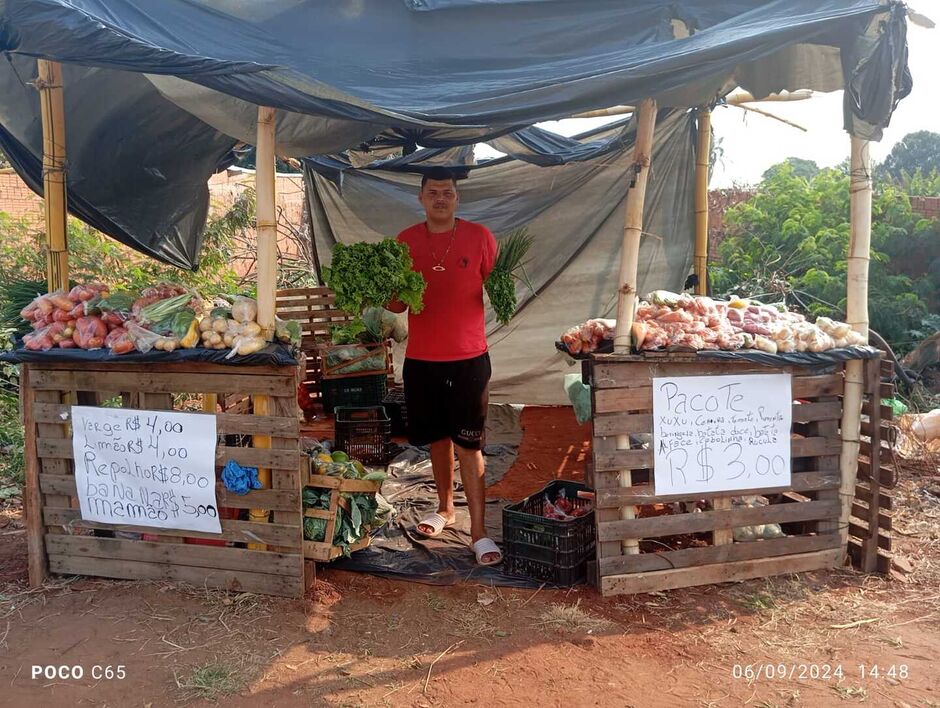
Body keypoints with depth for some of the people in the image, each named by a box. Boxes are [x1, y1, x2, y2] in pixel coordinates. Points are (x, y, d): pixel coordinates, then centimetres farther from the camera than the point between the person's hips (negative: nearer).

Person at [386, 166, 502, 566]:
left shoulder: (479, 237, -1)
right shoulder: (405, 242, 5)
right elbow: (396, 304, 11)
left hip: (469, 356, -3)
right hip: (421, 358, 3)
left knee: (468, 443, -2)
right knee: (438, 438, 15)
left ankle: (479, 530, 6)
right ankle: (445, 509, 34)